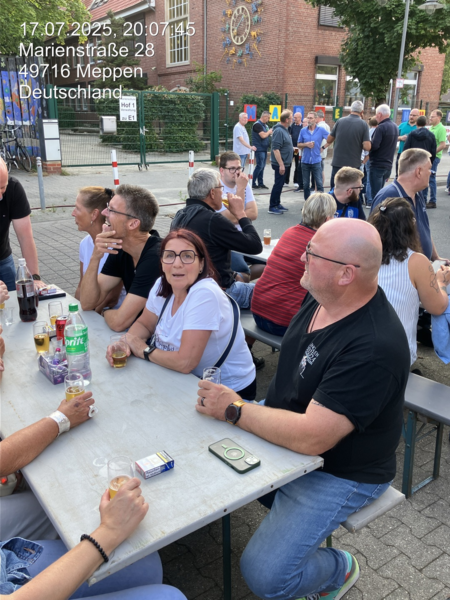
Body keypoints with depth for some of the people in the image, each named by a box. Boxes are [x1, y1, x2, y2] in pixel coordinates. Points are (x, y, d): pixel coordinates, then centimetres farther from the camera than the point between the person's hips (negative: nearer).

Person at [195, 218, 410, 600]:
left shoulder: (374, 347, -34)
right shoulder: (322, 299, -7)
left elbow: (311, 438, -33)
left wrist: (234, 409, -22)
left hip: (339, 471, -8)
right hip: (285, 434, 8)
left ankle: (340, 569, 18)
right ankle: (287, 511, 25)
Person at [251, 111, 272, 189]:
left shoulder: (265, 125, 16)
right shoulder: (257, 125, -13)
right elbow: (263, 135, -22)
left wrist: (271, 133, 6)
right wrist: (269, 131, -6)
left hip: (264, 148, 9)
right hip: (259, 149, -9)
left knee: (262, 167, 9)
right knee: (259, 166, -10)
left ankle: (260, 183, 14)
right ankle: (253, 183, -4)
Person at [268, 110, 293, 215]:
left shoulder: (284, 130, 12)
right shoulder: (279, 131, -19)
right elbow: (275, 149, -24)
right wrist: (281, 164, -27)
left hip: (284, 163, 10)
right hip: (280, 163, -10)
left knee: (280, 184, 16)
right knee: (278, 184, -5)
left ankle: (277, 204, 25)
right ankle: (272, 207, 2)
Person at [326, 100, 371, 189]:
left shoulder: (340, 121, 0)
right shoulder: (363, 124, -6)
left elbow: (328, 140, 7)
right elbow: (367, 147, -13)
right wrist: (358, 144, 7)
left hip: (337, 162, 2)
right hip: (353, 164, -1)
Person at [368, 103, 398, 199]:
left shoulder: (381, 127, -16)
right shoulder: (395, 127, 13)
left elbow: (374, 146, -23)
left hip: (377, 165, -9)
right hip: (388, 165, 9)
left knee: (376, 194, -6)